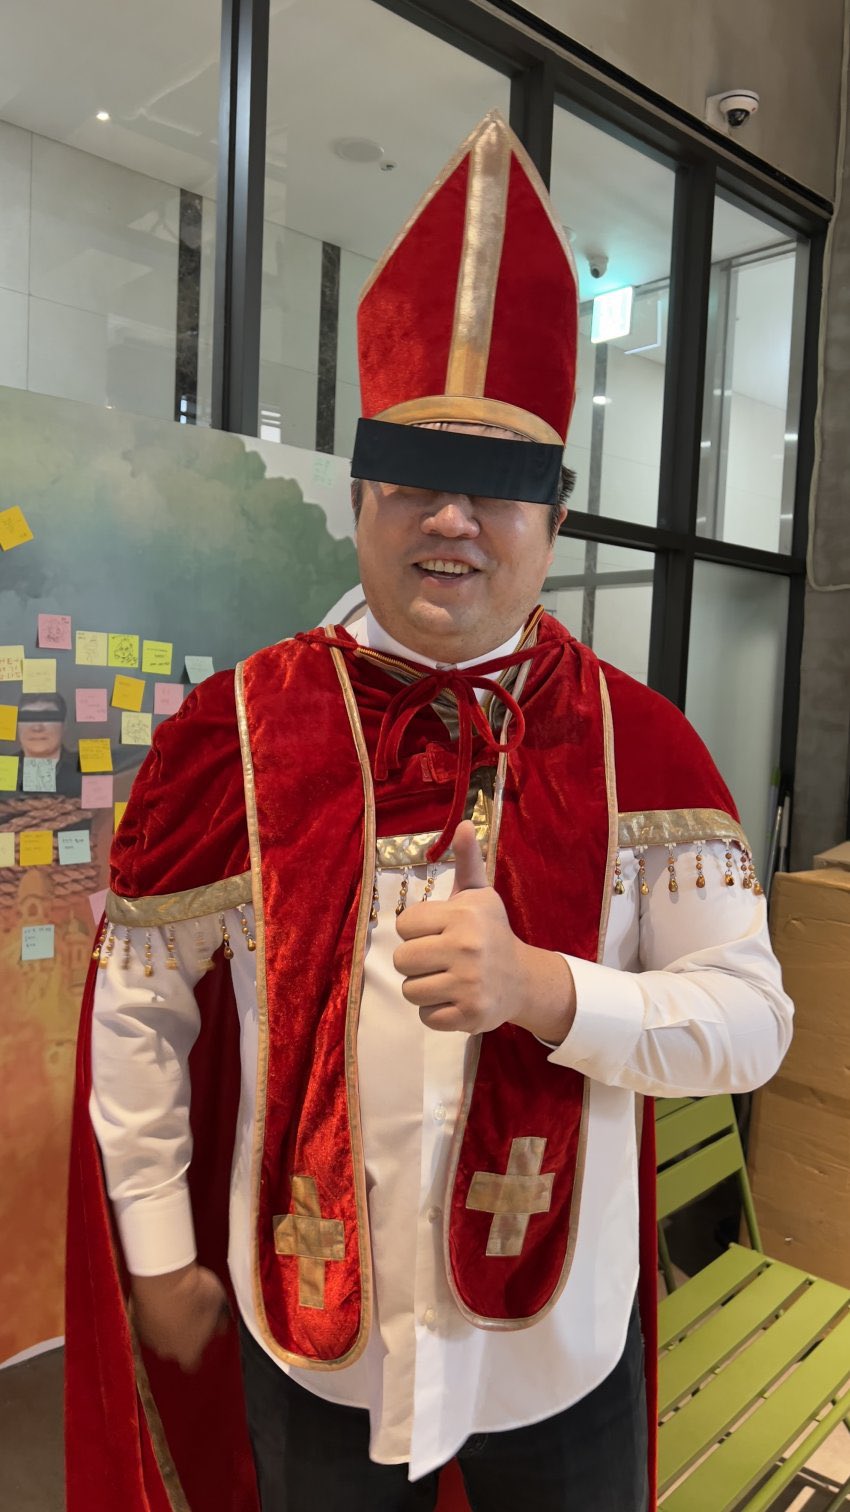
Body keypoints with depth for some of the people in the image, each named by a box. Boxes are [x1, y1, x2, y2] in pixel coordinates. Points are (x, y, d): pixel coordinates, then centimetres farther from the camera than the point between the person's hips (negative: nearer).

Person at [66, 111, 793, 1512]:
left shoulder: (640, 741, -12)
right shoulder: (230, 731, -13)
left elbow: (751, 1018, -11)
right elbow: (137, 1014, -4)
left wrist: (545, 992, -28)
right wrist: (159, 1255, 0)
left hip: (564, 1346, 1)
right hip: (305, 1348, 0)